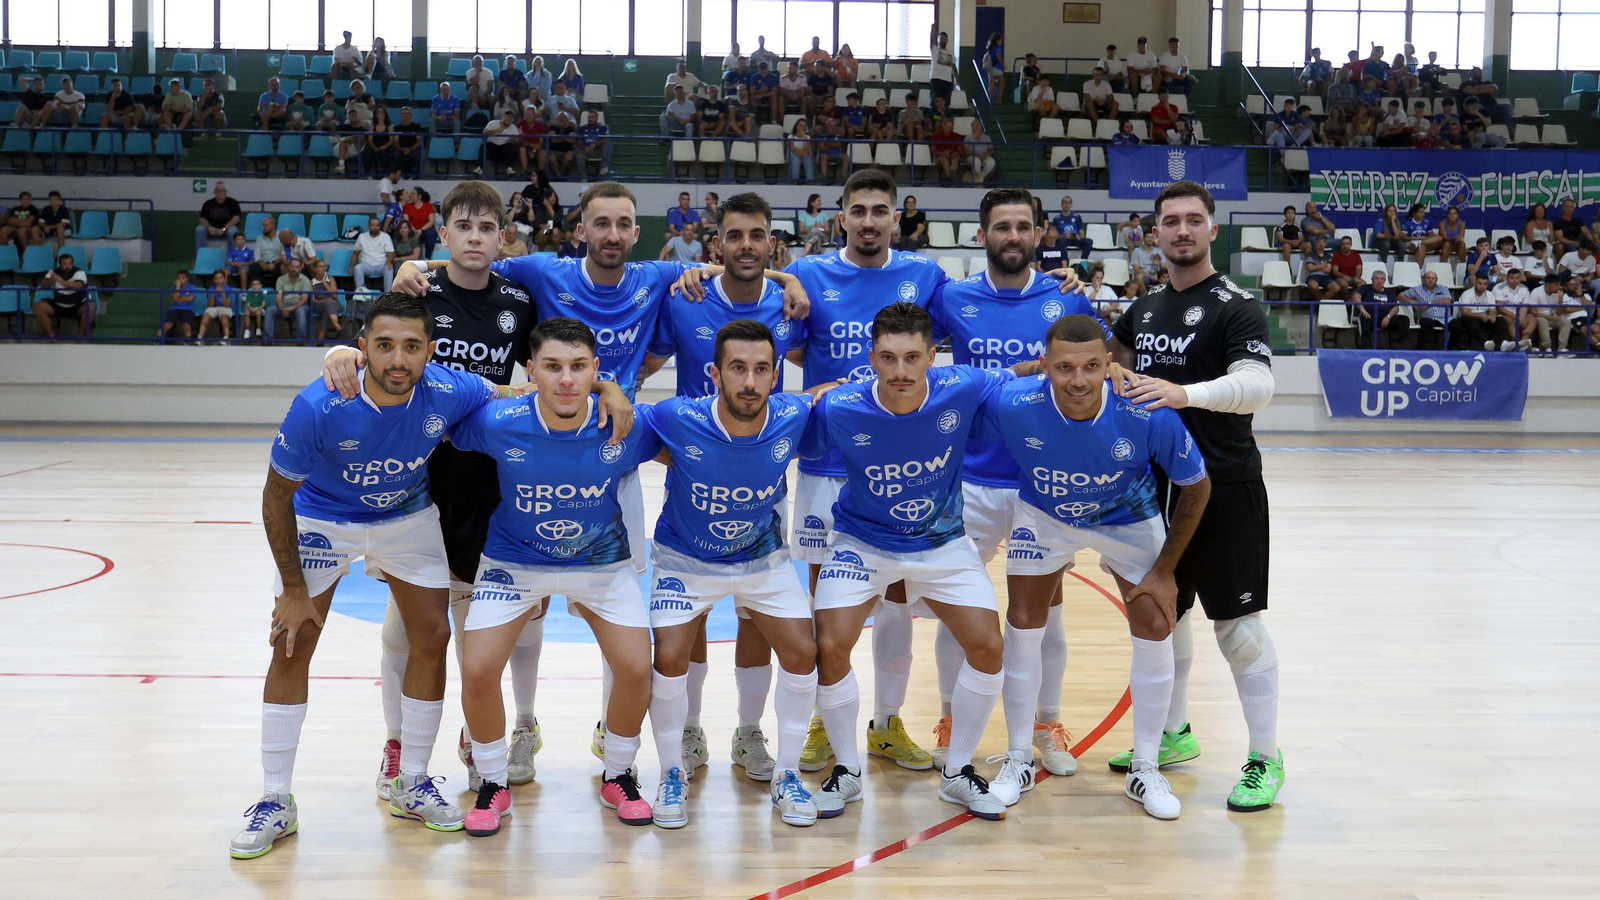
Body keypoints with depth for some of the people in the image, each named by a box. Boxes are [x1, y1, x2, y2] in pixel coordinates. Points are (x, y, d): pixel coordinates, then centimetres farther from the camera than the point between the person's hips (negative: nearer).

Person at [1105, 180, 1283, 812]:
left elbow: (1257, 385, -24)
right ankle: (1173, 734, 33)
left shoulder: (1235, 307, -9)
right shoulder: (1144, 309, 12)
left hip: (1225, 486, -7)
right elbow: (1114, 362, 31)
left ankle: (1266, 758, 6)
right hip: (1157, 482, 7)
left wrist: (1185, 392, -39)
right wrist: (1109, 370, 8)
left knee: (1237, 622, -4)